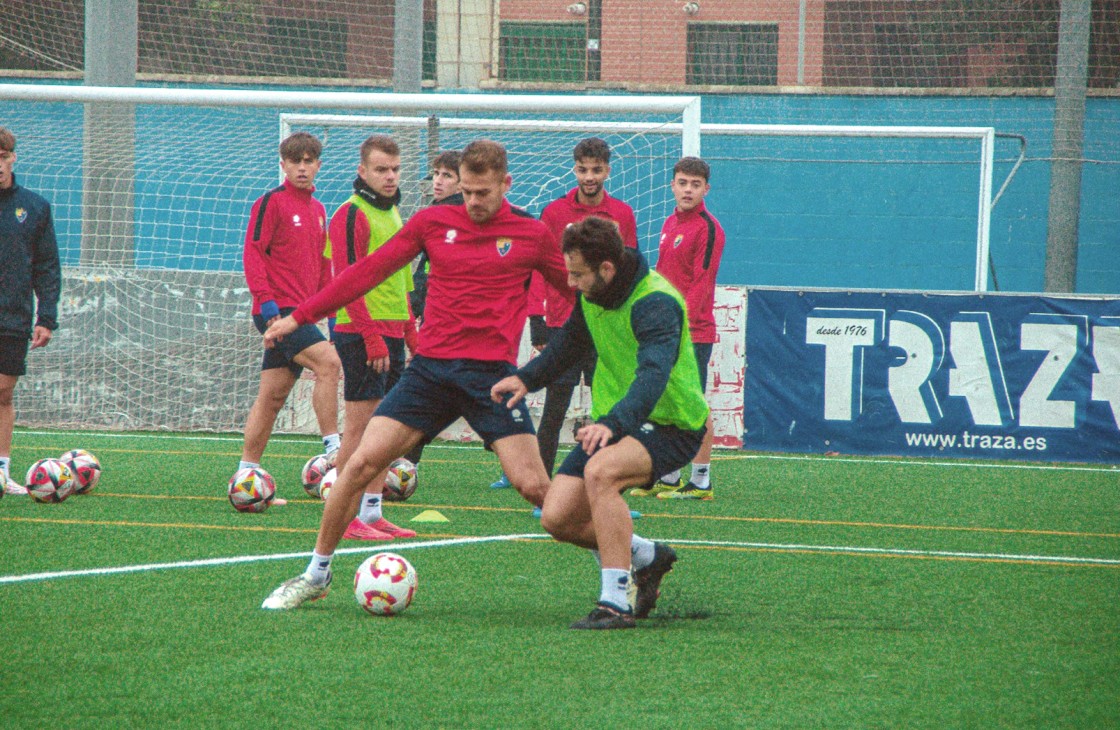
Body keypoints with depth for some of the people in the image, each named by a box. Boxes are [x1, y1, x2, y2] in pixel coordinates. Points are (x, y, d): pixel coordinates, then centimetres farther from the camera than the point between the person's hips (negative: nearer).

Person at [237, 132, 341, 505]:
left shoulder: (318, 210, 18)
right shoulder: (271, 202, -5)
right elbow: (253, 252, -10)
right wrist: (265, 299, -20)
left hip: (302, 312, 8)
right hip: (278, 309, -8)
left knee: (274, 395, 7)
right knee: (327, 361, -23)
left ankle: (246, 473, 11)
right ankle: (333, 448, -21)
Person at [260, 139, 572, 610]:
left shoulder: (532, 235, 3)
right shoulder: (433, 222, 8)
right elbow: (369, 271, 11)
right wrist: (300, 317, 12)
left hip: (491, 374, -2)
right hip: (430, 367, 2)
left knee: (533, 486, -12)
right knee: (361, 463, -7)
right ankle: (316, 574, 9)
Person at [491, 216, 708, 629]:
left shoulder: (655, 304, -25)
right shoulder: (593, 294, 1)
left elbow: (653, 374, -41)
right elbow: (573, 341, 23)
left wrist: (613, 423, -56)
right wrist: (527, 378, 10)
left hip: (671, 426, -8)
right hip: (611, 423, 8)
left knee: (600, 471, -37)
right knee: (557, 518, -4)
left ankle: (616, 603, -32)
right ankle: (647, 557, 24)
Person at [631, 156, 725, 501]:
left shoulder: (708, 228, -9)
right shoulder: (670, 224, 16)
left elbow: (702, 284, -15)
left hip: (693, 333, -8)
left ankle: (701, 482, 1)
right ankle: (669, 478, 18)